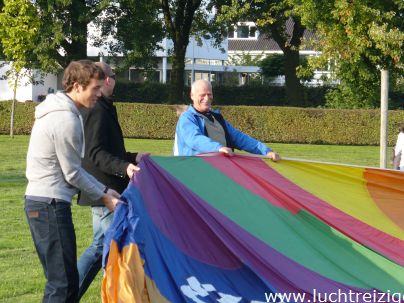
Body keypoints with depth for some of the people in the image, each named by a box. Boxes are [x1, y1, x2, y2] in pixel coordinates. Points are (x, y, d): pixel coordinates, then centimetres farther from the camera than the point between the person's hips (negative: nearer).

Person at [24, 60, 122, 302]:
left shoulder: (59, 111, 15)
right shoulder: (66, 119, -17)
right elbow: (72, 173, -13)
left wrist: (103, 190, 16)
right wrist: (103, 196, -1)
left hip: (40, 200, 11)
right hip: (50, 203, -11)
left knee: (60, 278, 14)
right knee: (64, 282, -10)